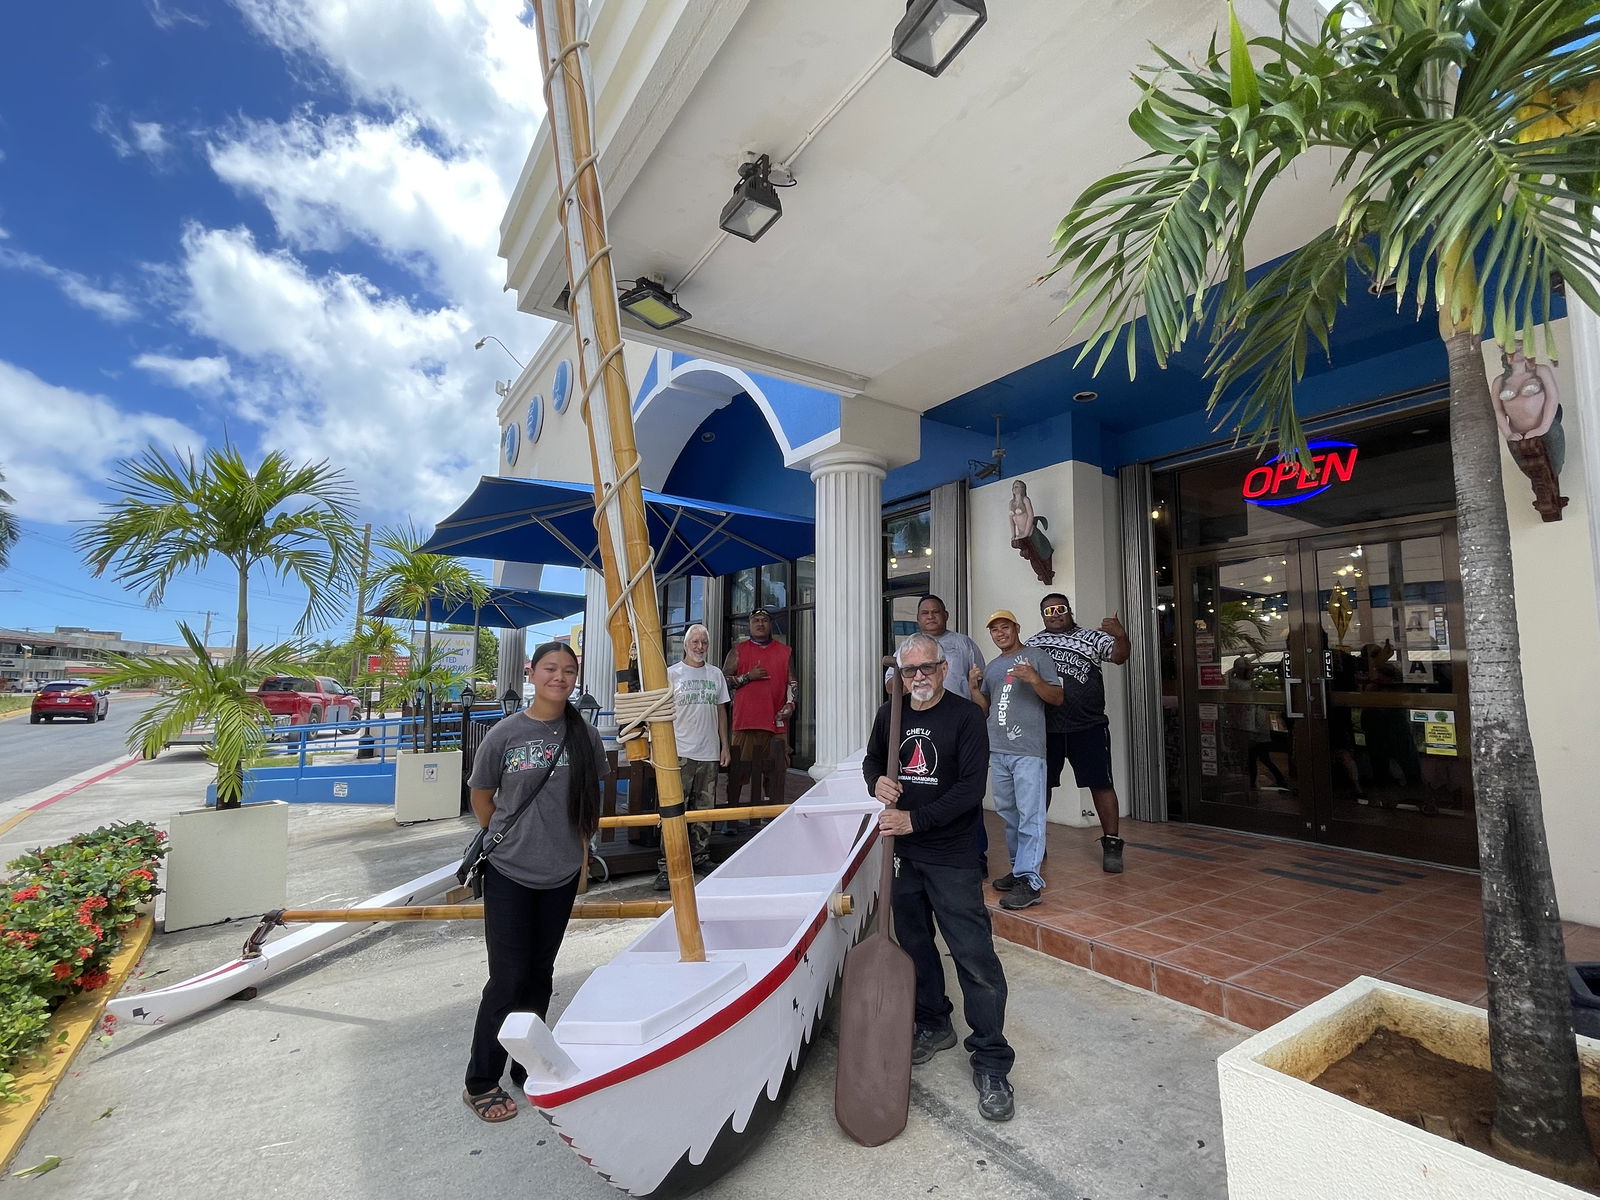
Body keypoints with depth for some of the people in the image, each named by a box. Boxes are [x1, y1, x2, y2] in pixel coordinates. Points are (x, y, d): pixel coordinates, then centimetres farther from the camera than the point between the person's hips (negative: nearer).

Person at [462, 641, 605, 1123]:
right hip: (508, 873, -3)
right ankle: (480, 1082, 24)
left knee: (540, 974, 16)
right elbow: (481, 796, 3)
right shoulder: (504, 734, -11)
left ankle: (528, 1067, 35)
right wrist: (507, 839, 8)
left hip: (562, 874, 3)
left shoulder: (585, 735, -4)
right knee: (509, 978, 3)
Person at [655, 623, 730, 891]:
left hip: (709, 753, 4)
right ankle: (666, 867, 1)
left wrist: (724, 746, 12)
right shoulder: (672, 673, 0)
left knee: (704, 809, 12)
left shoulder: (716, 675, 12)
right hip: (680, 752, -4)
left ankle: (701, 858, 24)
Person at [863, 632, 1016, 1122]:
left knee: (975, 957, -2)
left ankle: (991, 1063, 14)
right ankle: (934, 1025, 40)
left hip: (952, 856, -5)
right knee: (915, 944, 19)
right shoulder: (889, 715, 4)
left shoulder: (966, 716, -11)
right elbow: (871, 760, 19)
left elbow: (971, 787, -17)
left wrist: (915, 819, -20)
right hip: (902, 853, 5)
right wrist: (878, 781, -4)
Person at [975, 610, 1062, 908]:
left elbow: (1057, 697, -3)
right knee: (1008, 813, 13)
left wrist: (1033, 679, -19)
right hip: (997, 750, 7)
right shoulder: (992, 667, 20)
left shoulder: (1037, 657, 1)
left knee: (1030, 816, -8)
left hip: (1028, 751, -7)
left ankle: (1029, 880, -6)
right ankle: (1019, 867, 25)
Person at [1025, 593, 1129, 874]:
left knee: (1100, 783, 1)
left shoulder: (1091, 637, 3)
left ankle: (1112, 844, 15)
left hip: (1087, 726, -2)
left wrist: (1121, 635, -31)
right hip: (1044, 727, 2)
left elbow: (1119, 656, -11)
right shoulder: (1032, 645, 9)